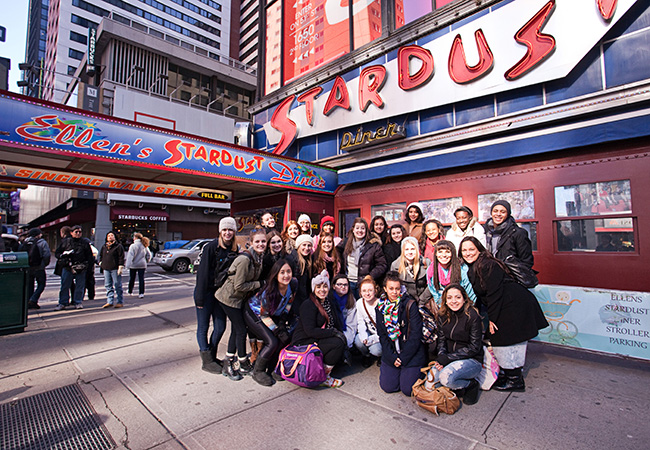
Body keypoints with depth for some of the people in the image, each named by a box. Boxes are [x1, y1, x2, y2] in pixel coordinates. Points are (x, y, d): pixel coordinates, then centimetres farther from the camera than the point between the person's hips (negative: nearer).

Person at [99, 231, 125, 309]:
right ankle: (110, 301, 14)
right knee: (108, 286, 8)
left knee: (117, 286, -3)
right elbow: (101, 255, 28)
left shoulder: (118, 246, -2)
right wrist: (101, 263, 14)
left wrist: (120, 267, -12)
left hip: (115, 269, -6)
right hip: (106, 269, 6)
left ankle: (120, 302, 3)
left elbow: (121, 257, -6)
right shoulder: (104, 247, 16)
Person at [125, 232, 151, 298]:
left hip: (134, 265, -4)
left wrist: (128, 265, -18)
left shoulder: (133, 246, -12)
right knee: (141, 279, 3)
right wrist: (146, 261, 20)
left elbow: (130, 256, -17)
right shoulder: (144, 246, 6)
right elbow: (148, 255, 11)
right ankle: (141, 293, -1)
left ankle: (130, 291, 30)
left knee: (132, 279, 13)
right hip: (142, 265, 4)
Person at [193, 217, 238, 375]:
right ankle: (206, 360, 18)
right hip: (206, 291, -5)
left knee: (220, 327, 10)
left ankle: (211, 356, 29)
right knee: (203, 327, 6)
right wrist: (200, 297, -16)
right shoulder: (211, 247, -14)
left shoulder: (235, 249, 3)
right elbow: (202, 272, -15)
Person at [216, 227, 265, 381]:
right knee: (241, 330, 1)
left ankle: (228, 364, 30)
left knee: (236, 330, 15)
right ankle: (244, 365, 20)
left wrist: (257, 286, -1)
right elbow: (239, 286, -25)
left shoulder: (260, 257, -2)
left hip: (240, 298, 8)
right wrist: (259, 284, -19)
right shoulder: (245, 259, -28)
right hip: (230, 297, -8)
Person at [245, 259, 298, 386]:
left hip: (274, 315, 6)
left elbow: (288, 303, -1)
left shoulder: (293, 284, -20)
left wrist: (283, 321, -9)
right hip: (254, 313, -6)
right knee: (273, 342, -18)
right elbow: (264, 315, -20)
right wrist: (278, 331, -21)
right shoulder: (269, 291, -34)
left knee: (286, 337, -8)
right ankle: (257, 372, 5)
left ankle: (271, 368, 13)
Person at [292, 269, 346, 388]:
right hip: (304, 344, -8)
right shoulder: (308, 305, -14)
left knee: (342, 341, -15)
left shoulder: (329, 304, 10)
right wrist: (334, 332, -20)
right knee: (338, 343, -23)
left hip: (319, 341, 8)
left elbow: (338, 326, 10)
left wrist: (341, 334, -11)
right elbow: (310, 331, -22)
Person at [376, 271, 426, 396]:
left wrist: (403, 358, -13)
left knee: (408, 389, -6)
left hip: (411, 353, -3)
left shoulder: (410, 305, -13)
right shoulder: (381, 306, 0)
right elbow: (382, 335, 2)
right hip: (391, 353, 4)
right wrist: (392, 357, -8)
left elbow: (415, 335, -14)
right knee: (388, 386, -2)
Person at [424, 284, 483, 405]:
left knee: (446, 377, -31)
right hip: (449, 359, 5)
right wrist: (441, 357, -16)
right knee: (429, 386, -11)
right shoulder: (443, 315, 1)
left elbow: (474, 347, -15)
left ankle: (471, 385, -1)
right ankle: (456, 386, 13)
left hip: (471, 360, -5)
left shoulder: (473, 316, -15)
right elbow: (441, 339, 5)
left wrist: (448, 358, -20)